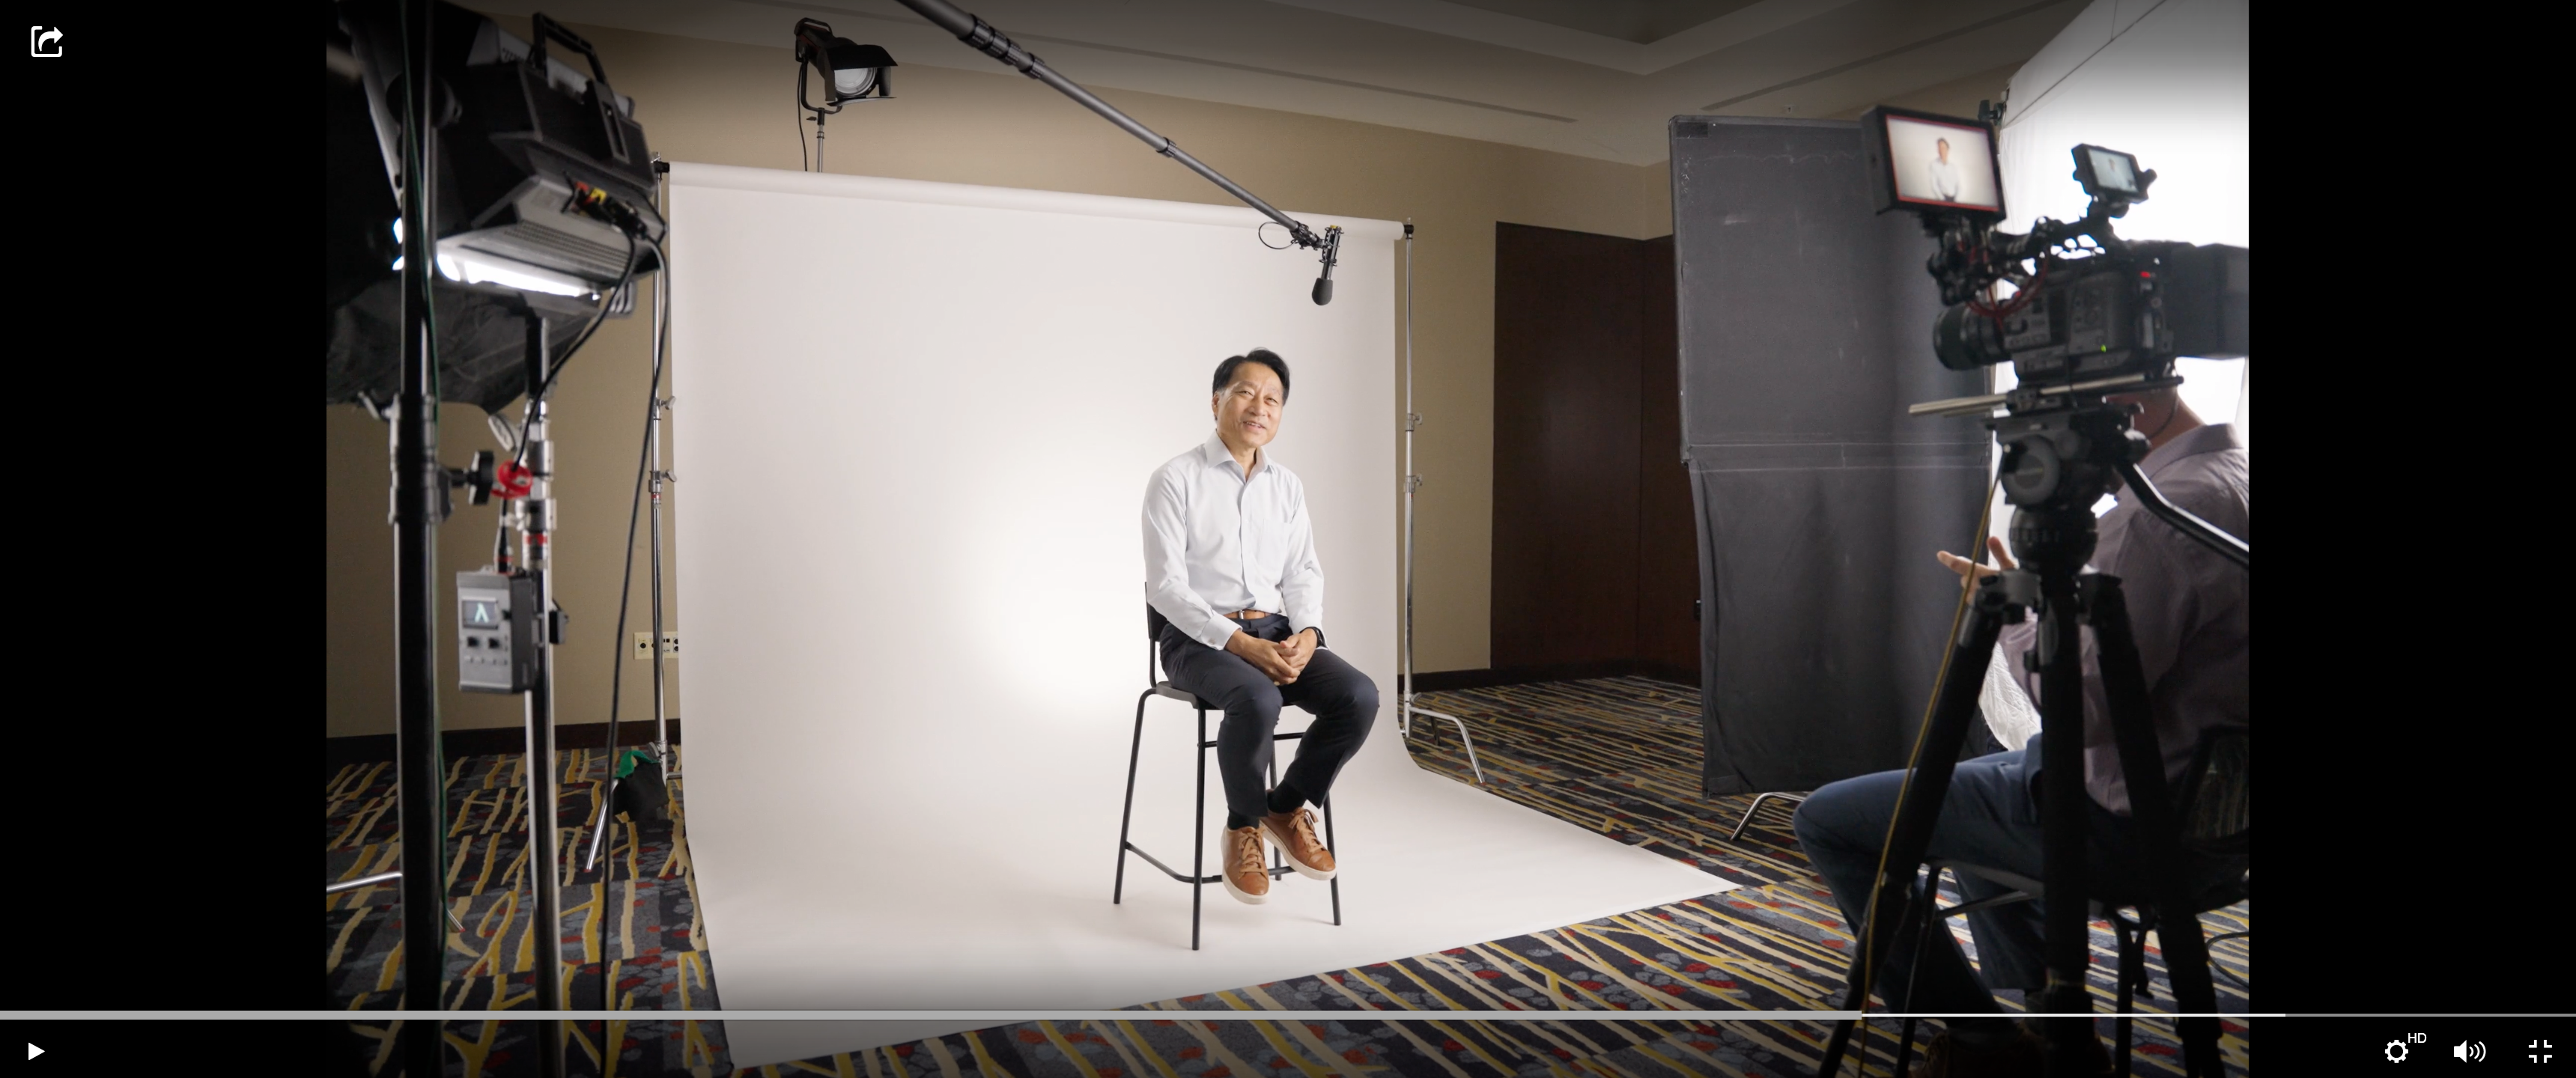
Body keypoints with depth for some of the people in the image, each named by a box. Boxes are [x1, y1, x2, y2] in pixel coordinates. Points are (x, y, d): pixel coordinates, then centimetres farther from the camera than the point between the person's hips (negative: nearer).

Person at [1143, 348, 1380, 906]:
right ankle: (1244, 827, -8)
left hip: (1275, 633, 5)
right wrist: (1240, 643, -24)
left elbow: (1304, 573, 8)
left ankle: (1287, 808, 2)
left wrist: (1307, 634, -14)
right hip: (1199, 640, -5)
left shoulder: (1287, 485, 10)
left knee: (1359, 696, -21)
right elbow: (1166, 587, -14)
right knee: (1258, 701, -36)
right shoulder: (1176, 479, -8)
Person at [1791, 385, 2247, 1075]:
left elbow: (2081, 708, -26)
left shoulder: (2162, 513, -26)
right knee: (1975, 788, 35)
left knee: (1827, 821, -5)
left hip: (2125, 833, -10)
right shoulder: (2229, 475, 6)